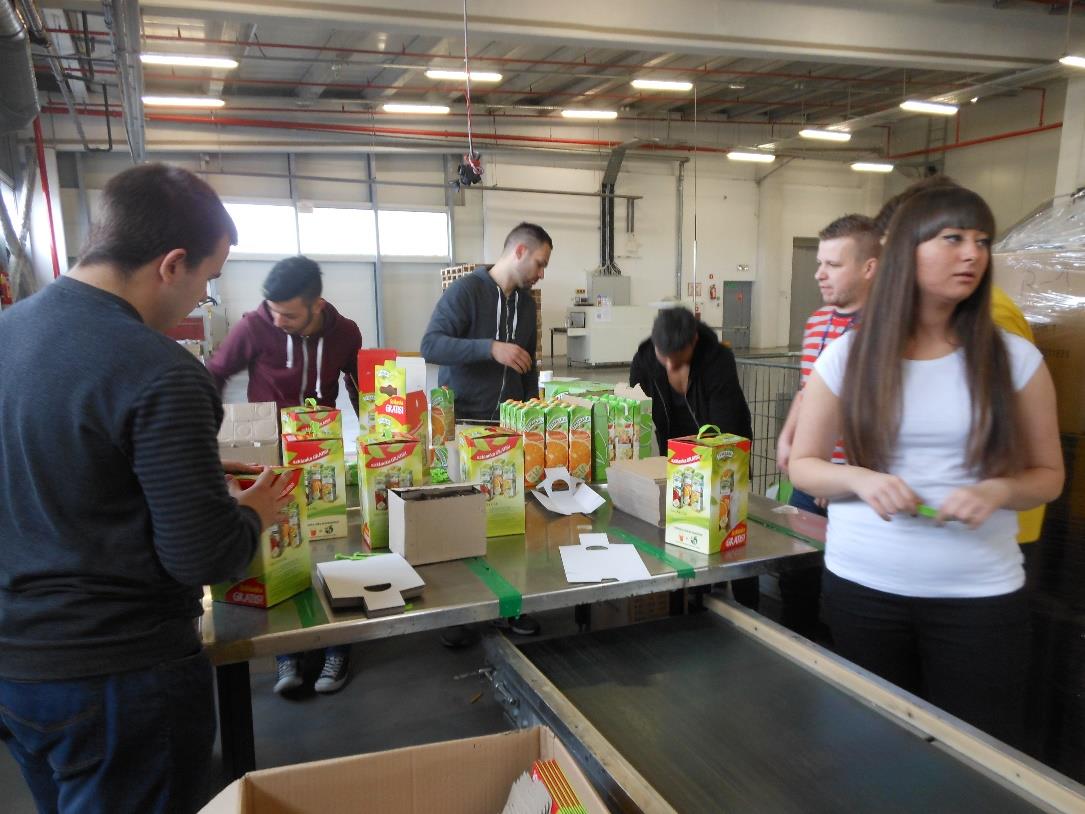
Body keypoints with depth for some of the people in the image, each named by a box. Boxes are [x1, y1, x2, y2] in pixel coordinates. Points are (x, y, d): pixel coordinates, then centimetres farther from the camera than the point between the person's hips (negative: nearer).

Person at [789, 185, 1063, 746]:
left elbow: (1047, 473, 7)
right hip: (862, 587, 0)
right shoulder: (847, 356, -3)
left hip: (979, 595, 0)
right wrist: (862, 481, -17)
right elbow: (803, 464, 3)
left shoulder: (1015, 359, -2)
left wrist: (997, 491, -15)